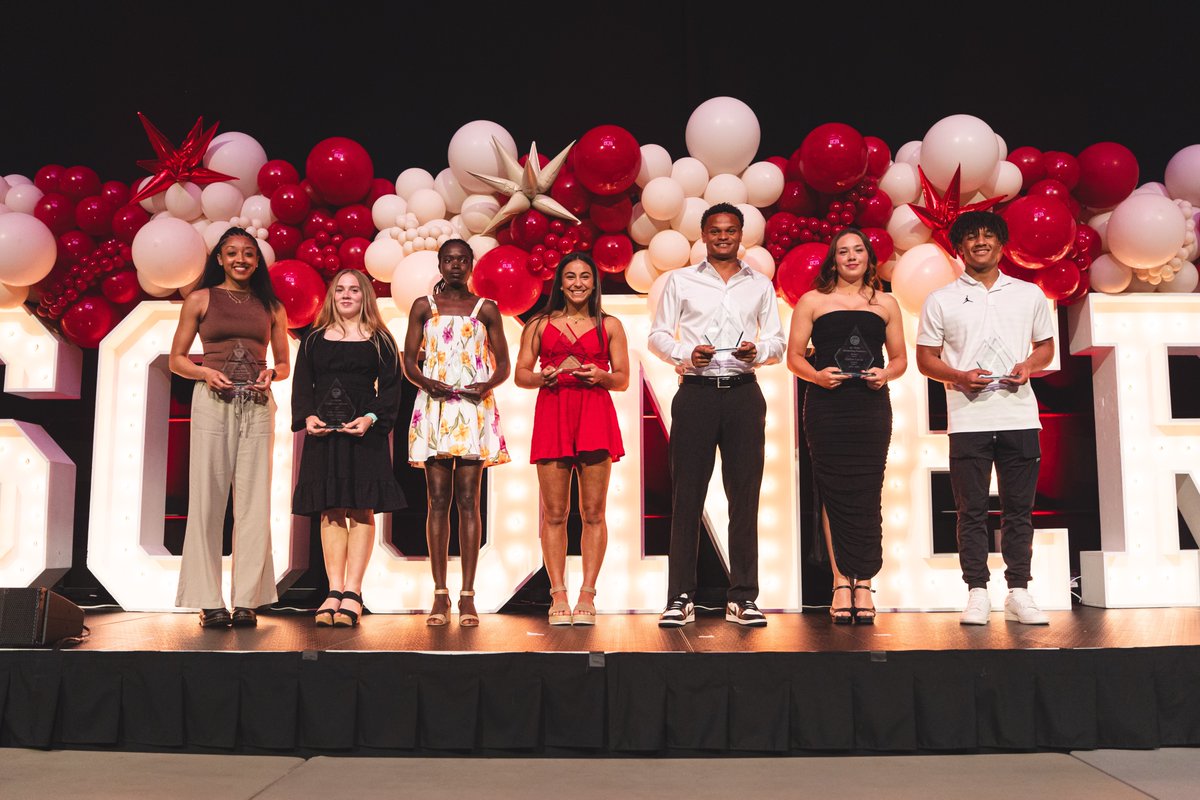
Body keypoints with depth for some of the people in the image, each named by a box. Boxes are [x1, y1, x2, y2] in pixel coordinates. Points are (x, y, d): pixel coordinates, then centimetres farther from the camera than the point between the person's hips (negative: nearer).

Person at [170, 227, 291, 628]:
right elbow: (176, 358, 10)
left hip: (257, 405, 2)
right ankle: (209, 602, 1)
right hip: (213, 402, -2)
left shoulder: (272, 307, 14)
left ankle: (247, 600, 3)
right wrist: (205, 372, -9)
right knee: (207, 499, -4)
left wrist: (270, 374, -4)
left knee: (254, 501, -1)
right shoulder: (200, 300, 9)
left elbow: (284, 363, 18)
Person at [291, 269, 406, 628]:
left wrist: (370, 418, -15)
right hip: (324, 434, 2)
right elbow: (302, 385, 10)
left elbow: (391, 387, 1)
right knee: (330, 512, 1)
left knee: (361, 510, -5)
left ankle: (352, 593, -4)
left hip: (364, 434, -2)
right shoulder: (314, 340, 15)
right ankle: (334, 592, 3)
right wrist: (307, 416, -8)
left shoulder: (379, 341, 8)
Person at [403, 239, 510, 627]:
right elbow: (408, 359, 9)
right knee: (438, 500, 0)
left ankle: (467, 596, -1)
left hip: (473, 409, -1)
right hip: (434, 407, 1)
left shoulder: (486, 310, 10)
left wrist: (487, 385, -12)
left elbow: (503, 364, 9)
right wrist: (425, 382, -12)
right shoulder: (423, 307, 11)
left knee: (468, 500, -3)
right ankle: (440, 595, 4)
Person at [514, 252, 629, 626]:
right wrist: (543, 377, -9)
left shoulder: (609, 325, 12)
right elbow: (520, 373, 11)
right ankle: (558, 596, 5)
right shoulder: (539, 324, 13)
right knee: (554, 514, -1)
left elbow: (623, 380, 11)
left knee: (593, 513, -1)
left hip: (595, 416, 0)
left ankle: (587, 595, 5)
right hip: (552, 416, 0)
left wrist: (601, 376, -9)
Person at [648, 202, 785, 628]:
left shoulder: (761, 285, 16)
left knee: (744, 494, 0)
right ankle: (680, 597, 2)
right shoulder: (680, 280, 12)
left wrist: (758, 350, -9)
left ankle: (742, 597, 6)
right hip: (696, 392, -1)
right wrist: (686, 354, -10)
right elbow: (658, 335, 8)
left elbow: (777, 343, 14)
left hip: (743, 393, 2)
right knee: (686, 495, -3)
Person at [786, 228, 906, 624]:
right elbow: (794, 356, 6)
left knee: (866, 493, -2)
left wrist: (885, 374, -5)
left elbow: (900, 358, 16)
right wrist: (817, 375, -12)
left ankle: (863, 583, 3)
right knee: (833, 492, -2)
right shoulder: (812, 301, 9)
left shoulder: (886, 304, 15)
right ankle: (842, 582, 5)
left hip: (871, 406, 1)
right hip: (826, 405, -1)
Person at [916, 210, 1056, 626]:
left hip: (1019, 415, 2)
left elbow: (1046, 345, 19)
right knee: (971, 509, 0)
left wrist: (1029, 365, -3)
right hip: (968, 418, -1)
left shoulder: (1029, 295, 14)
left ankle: (1018, 592, 12)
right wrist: (960, 377, -11)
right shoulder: (941, 300, 8)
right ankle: (977, 593, 6)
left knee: (1019, 508, 5)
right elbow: (926, 359, 7)